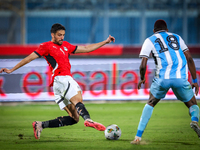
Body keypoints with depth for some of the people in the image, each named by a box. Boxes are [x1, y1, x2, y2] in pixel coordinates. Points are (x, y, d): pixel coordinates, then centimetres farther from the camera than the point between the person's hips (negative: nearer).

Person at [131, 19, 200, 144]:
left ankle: (138, 137, 16)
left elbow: (143, 66, 5)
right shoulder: (177, 38, 23)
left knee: (150, 104, 22)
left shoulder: (150, 40, 15)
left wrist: (142, 79, 24)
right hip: (181, 78, 1)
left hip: (162, 78, -1)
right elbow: (189, 59, 15)